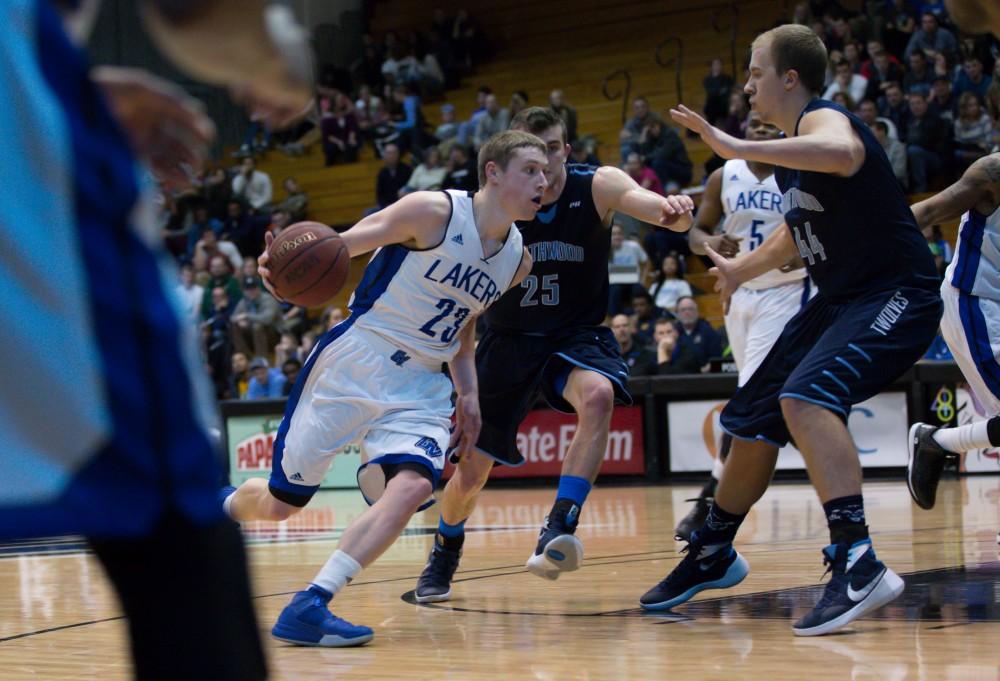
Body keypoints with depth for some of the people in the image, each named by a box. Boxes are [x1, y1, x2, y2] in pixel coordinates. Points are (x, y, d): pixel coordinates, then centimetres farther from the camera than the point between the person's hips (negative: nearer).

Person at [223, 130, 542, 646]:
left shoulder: (517, 260, 8)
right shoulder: (434, 212, -13)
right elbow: (334, 247, -13)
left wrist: (467, 395, 11)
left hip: (419, 389, 5)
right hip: (352, 365, -5)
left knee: (413, 485, -25)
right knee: (280, 502, 4)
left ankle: (308, 608, -25)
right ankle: (224, 505, 41)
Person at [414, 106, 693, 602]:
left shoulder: (597, 187, -17)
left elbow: (644, 201, -35)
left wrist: (672, 211, -60)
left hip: (577, 335, -1)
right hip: (509, 339, 1)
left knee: (599, 395, -37)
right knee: (470, 470, 7)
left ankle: (558, 531, -34)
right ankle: (444, 556, 40)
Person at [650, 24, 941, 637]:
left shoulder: (823, 120, -17)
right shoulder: (793, 143, 12)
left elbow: (840, 152, -45)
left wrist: (740, 148, -44)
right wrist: (744, 269, 39)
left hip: (897, 296, -10)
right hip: (840, 298, 10)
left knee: (804, 397, -34)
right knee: (753, 420, 16)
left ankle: (858, 564, -37)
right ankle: (714, 556, 36)